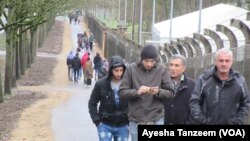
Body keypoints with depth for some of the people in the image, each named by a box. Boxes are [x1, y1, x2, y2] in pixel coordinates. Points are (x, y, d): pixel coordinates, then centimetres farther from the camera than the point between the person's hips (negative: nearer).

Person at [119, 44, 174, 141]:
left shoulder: (162, 70, -1)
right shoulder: (132, 69, -2)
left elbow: (170, 93, 1)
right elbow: (122, 92, -3)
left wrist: (159, 92, -20)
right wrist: (137, 92, -22)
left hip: (157, 120, -1)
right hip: (136, 120, 1)